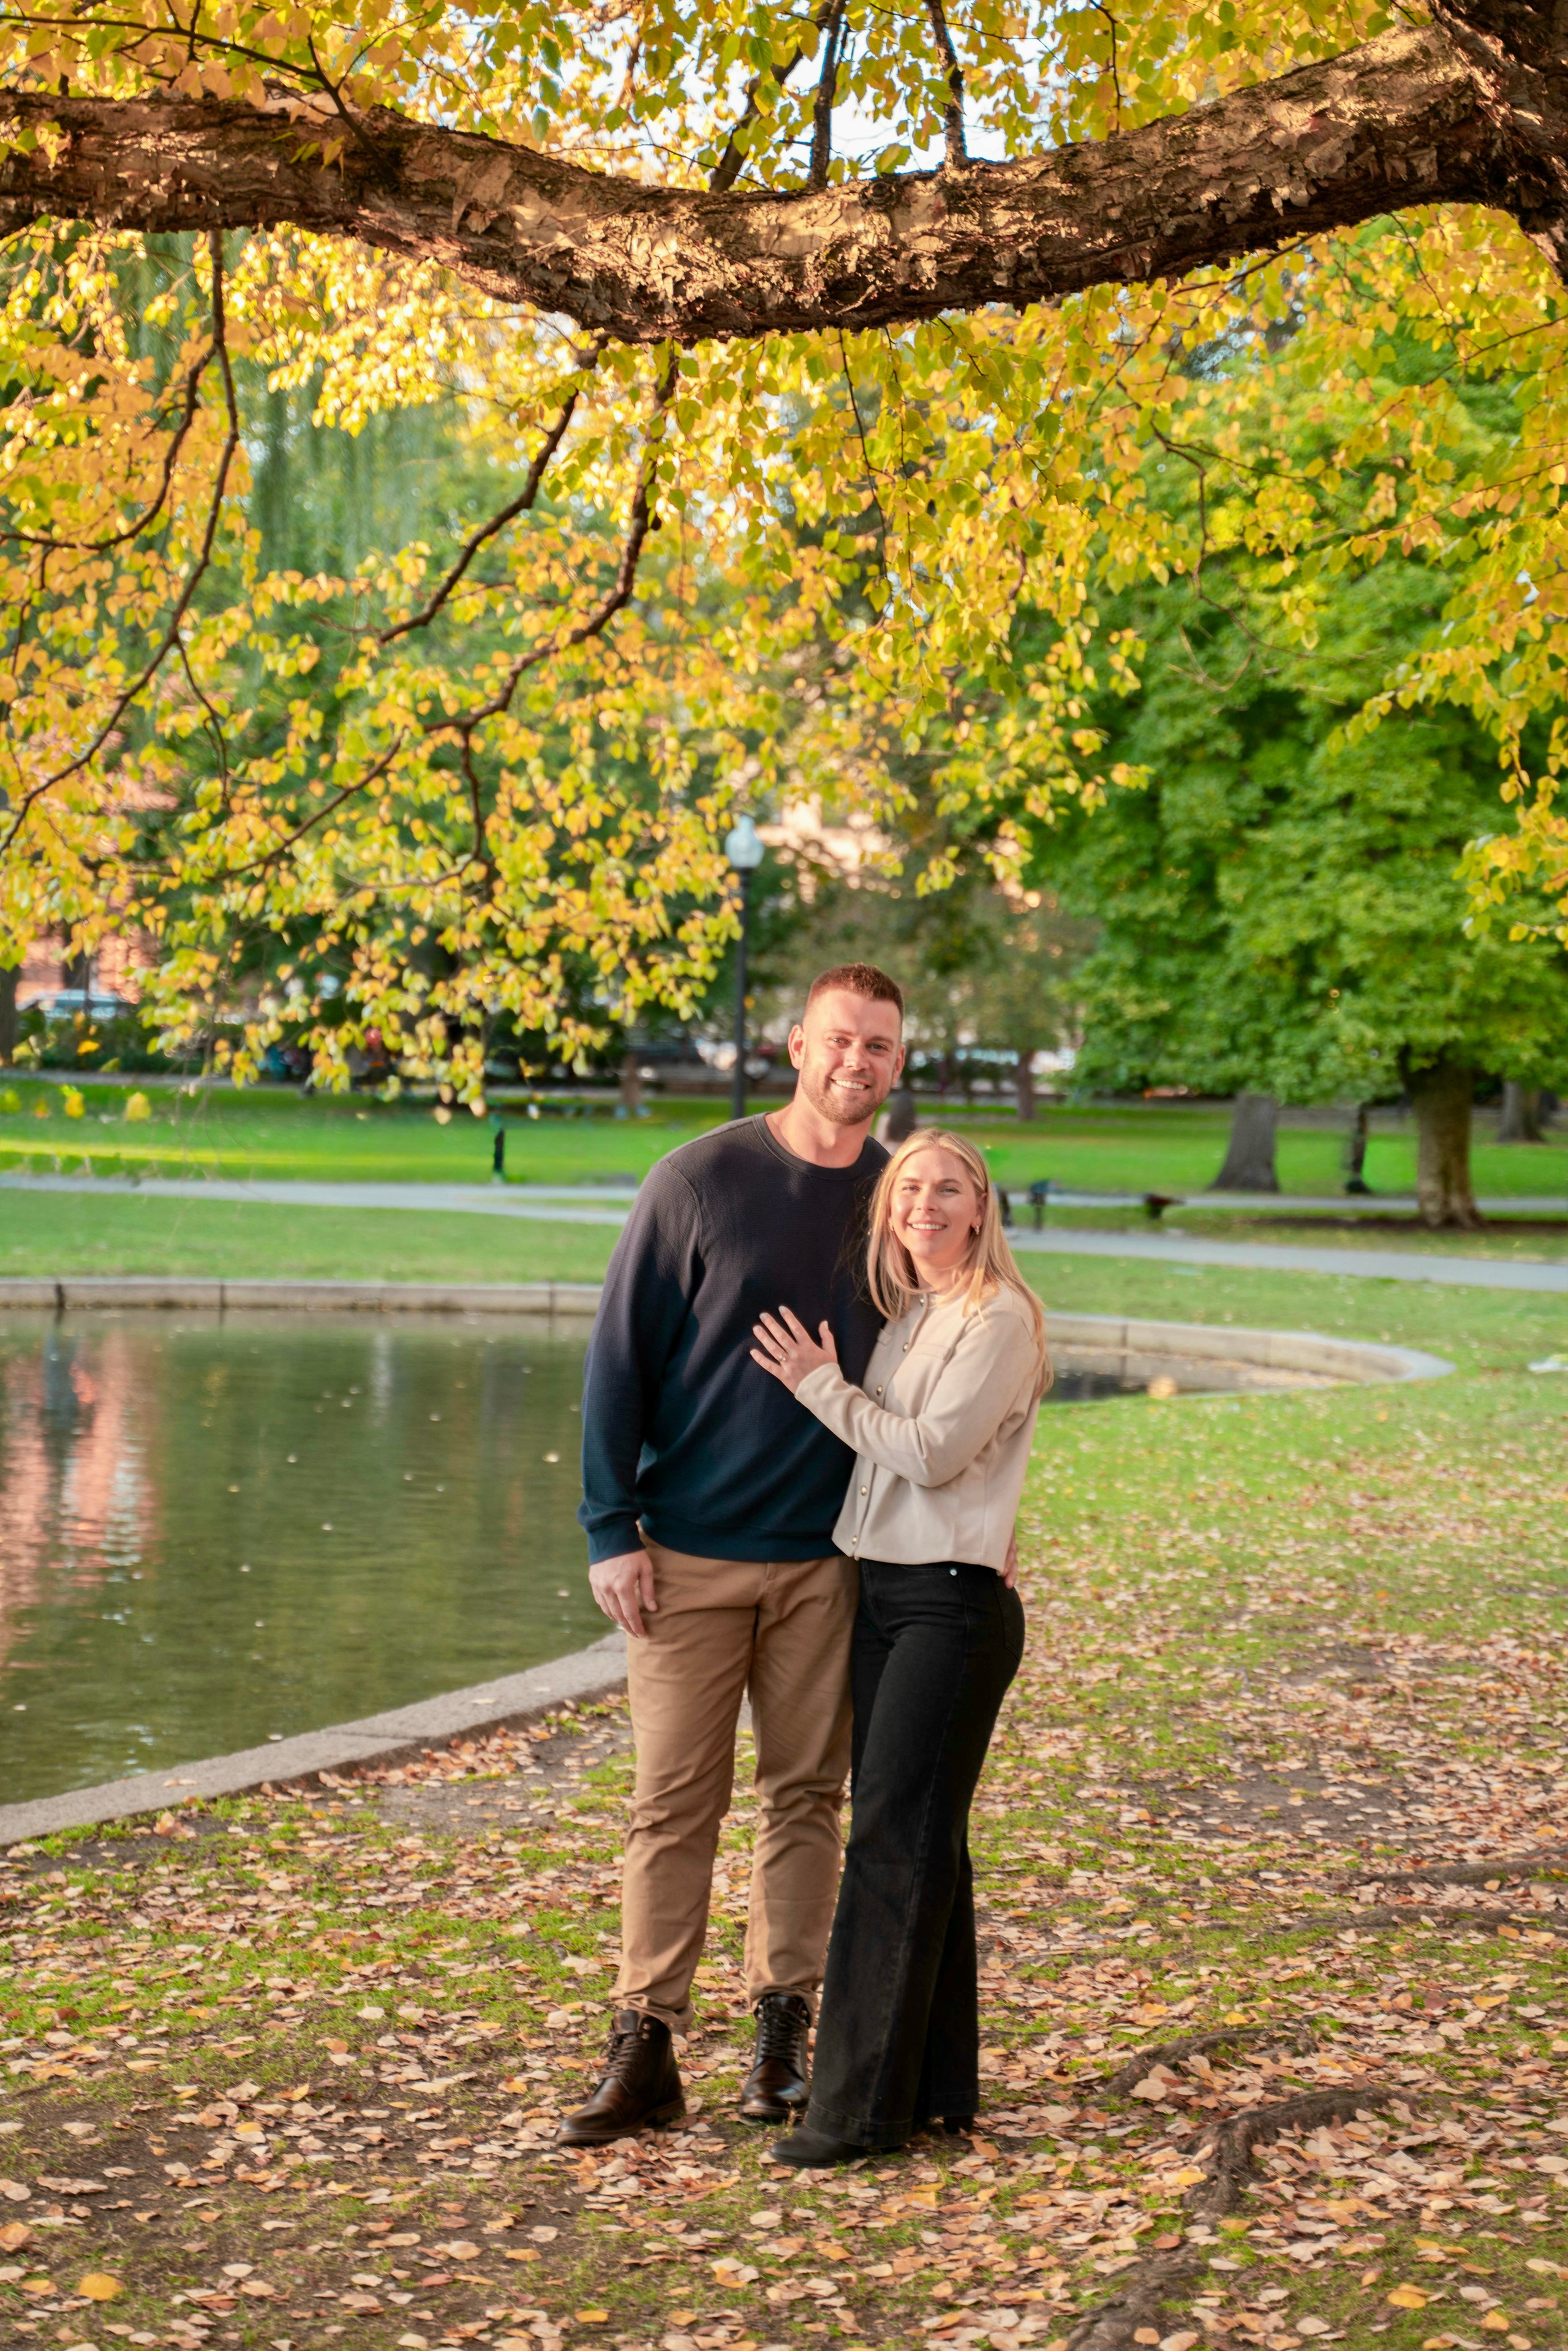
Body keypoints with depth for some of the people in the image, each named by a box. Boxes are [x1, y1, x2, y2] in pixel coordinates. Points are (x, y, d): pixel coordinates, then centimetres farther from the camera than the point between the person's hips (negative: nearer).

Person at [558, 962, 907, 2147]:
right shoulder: (700, 1180, -6)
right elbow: (620, 1357, -4)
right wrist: (611, 1530, -8)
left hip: (828, 1559, 3)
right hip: (689, 1555, -2)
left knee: (807, 1796, 8)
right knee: (675, 1802, 1)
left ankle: (785, 2035, 19)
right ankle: (646, 2049, 9)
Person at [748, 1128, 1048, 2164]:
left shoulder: (1000, 1318, -10)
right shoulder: (906, 1316, 14)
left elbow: (932, 1451, -16)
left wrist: (821, 1386, -8)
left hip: (956, 1602, -8)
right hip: (881, 1592, 8)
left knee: (898, 1840, -9)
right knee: (917, 1841, 11)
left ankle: (864, 2103, -5)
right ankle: (938, 2089, 19)